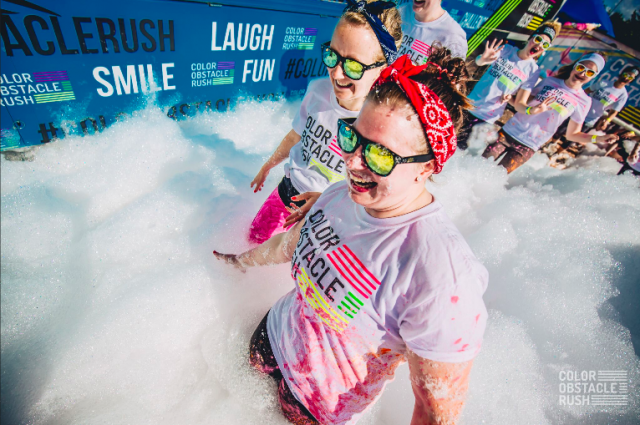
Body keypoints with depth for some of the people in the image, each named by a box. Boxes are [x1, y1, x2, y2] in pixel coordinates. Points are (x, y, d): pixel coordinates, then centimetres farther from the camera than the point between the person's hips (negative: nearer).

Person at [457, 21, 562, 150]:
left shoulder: (533, 70, -5)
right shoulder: (506, 49, -1)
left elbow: (520, 103, -7)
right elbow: (478, 62, -16)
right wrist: (482, 59, -41)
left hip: (488, 117, -2)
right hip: (469, 105, 2)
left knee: (459, 145, 1)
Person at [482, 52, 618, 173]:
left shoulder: (584, 101, 3)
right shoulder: (550, 81, 6)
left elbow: (572, 134, 6)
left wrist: (597, 138, -9)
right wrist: (530, 110, -14)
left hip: (528, 147, -2)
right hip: (508, 132, 2)